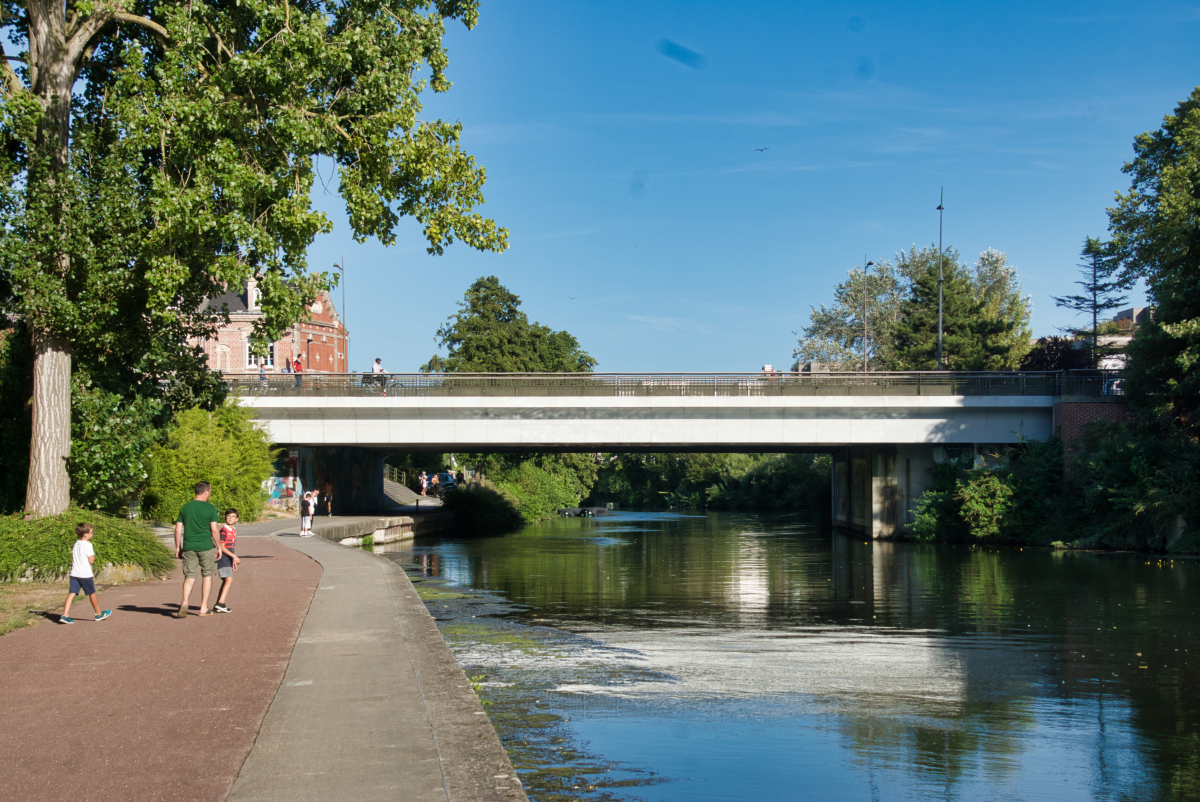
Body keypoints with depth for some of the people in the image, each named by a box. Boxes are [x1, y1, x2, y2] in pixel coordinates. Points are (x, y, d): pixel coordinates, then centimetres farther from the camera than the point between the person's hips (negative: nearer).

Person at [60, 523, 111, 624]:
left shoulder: (76, 544, 11)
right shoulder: (87, 545, -12)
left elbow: (74, 557, 18)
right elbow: (91, 560, -14)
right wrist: (93, 554, 1)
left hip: (74, 574, 6)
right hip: (85, 574, -6)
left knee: (71, 593, 0)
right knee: (92, 594, 10)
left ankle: (65, 615, -13)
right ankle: (99, 614, 24)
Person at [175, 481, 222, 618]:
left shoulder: (185, 508, 6)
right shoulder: (210, 508, -6)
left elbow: (178, 529, 6)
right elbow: (214, 530, -8)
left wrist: (178, 547, 13)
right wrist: (219, 547, 2)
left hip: (189, 547, 3)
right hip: (206, 546, -3)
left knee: (189, 577, 6)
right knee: (207, 576, 11)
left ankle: (184, 602, -17)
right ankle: (204, 608, 12)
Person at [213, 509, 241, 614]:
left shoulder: (234, 531, 14)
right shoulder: (224, 530, -13)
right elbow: (221, 547, -17)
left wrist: (234, 560, 24)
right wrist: (234, 556, -21)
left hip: (229, 559, 9)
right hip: (223, 558, -9)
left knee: (226, 581, 11)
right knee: (229, 579, -19)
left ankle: (218, 606, 15)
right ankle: (221, 603, -24)